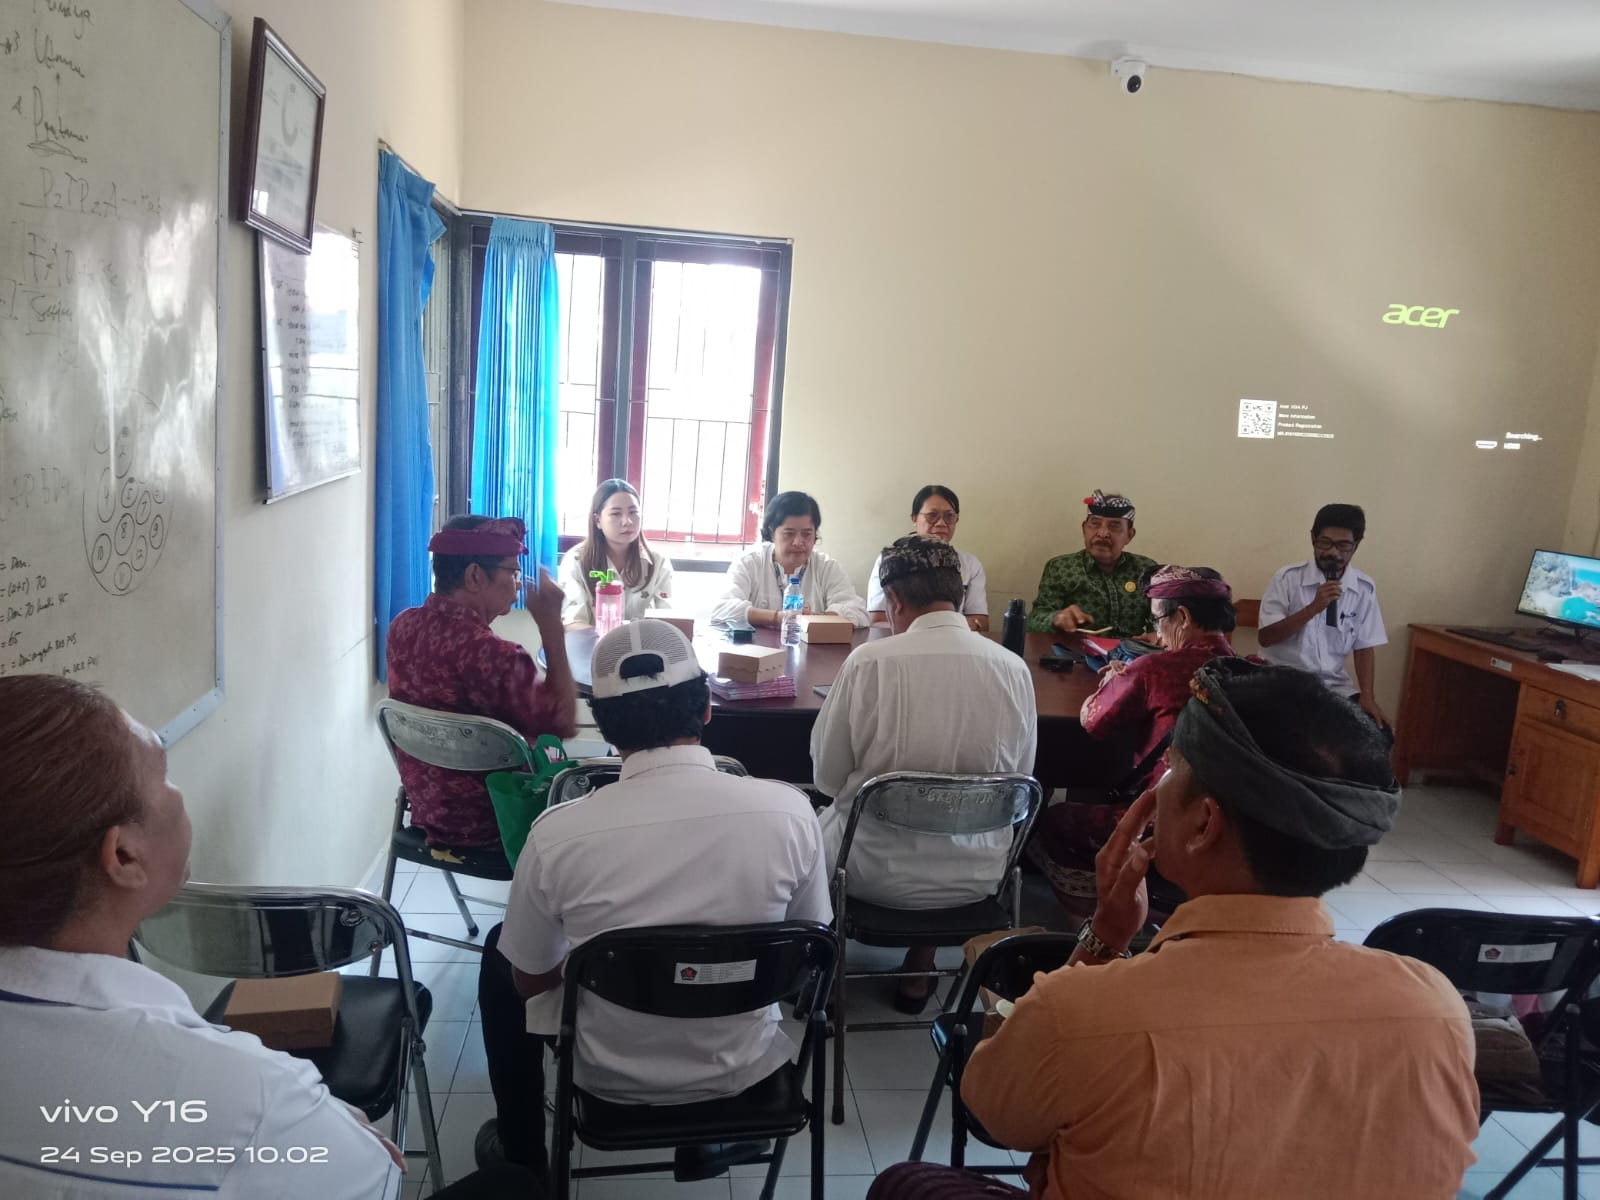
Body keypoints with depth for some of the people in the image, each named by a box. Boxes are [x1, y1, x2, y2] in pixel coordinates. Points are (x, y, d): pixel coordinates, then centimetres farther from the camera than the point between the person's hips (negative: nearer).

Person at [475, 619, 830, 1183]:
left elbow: (529, 979, -6)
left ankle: (522, 1154, 41)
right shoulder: (788, 811, -21)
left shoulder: (558, 833, -24)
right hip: (740, 1067, 2)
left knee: (499, 954, 26)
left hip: (612, 1077, -1)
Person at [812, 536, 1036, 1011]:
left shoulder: (869, 662, -18)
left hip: (878, 871, -2)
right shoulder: (1014, 668, -9)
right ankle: (917, 975, 42)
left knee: (822, 820, 28)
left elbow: (827, 776, -9)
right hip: (977, 874, 3)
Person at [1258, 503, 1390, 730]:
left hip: (1335, 685, 4)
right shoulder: (1288, 578, -7)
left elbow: (1364, 646, 4)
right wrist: (1312, 608, -22)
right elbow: (1265, 637, -12)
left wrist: (1367, 696, -9)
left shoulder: (1365, 587, 2)